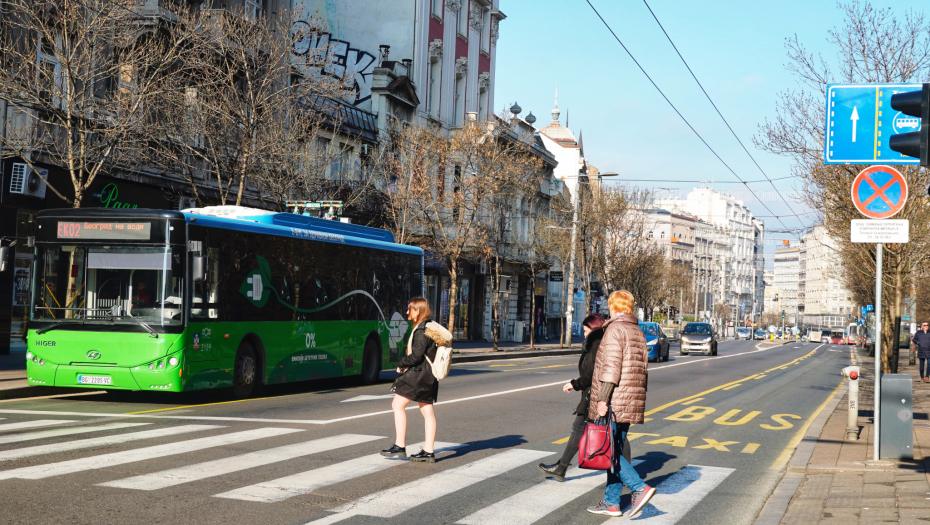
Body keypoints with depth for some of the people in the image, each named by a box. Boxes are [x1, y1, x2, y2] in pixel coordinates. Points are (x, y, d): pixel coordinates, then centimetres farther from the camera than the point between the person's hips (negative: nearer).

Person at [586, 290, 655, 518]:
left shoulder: (614, 330, -10)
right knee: (614, 451, 12)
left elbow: (611, 367, -18)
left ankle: (640, 488, -15)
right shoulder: (638, 332, 17)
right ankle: (611, 502, 15)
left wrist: (602, 399, -19)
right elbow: (642, 368, 18)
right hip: (630, 403, 9)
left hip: (614, 403, -9)